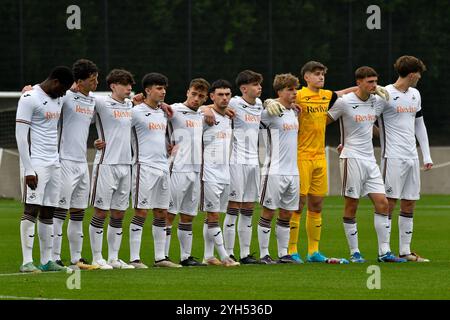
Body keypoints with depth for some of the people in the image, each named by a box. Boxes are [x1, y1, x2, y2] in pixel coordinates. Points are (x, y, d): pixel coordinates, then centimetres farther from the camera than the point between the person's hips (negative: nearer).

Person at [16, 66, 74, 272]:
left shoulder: (57, 99, 16)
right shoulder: (29, 99, -10)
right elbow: (21, 136, -13)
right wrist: (29, 170, -16)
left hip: (54, 163, 8)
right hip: (36, 163, -8)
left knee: (48, 212, 7)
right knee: (31, 210, -9)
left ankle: (46, 261, 10)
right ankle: (27, 262, -9)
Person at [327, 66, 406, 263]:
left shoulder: (378, 102, 9)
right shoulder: (344, 102, -9)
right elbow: (323, 122, 1)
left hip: (369, 158, 6)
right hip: (351, 158, -6)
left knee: (382, 204, -1)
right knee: (351, 206, -1)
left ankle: (384, 252, 2)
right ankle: (354, 253, 6)